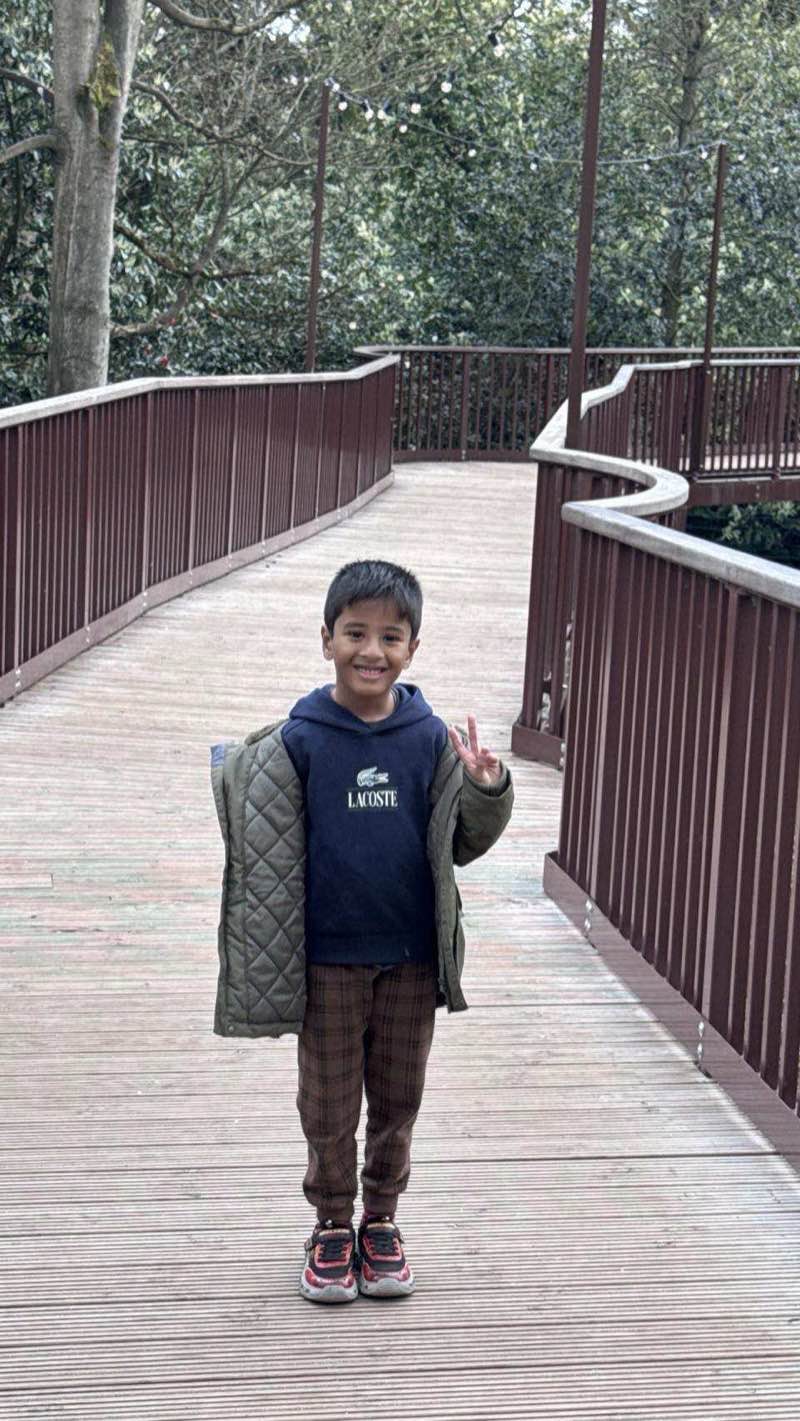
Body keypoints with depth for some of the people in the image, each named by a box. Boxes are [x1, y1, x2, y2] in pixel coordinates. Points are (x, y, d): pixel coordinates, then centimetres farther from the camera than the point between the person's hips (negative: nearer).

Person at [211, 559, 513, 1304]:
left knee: (397, 1100, 15)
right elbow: (265, 845, -3)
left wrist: (488, 792, -12)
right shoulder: (298, 741, -9)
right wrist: (232, 772, -17)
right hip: (328, 959, -2)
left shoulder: (430, 740, -3)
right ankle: (332, 1226, 28)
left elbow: (460, 846, 3)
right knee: (329, 1104, 11)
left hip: (412, 960, 2)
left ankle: (381, 1221, 34)